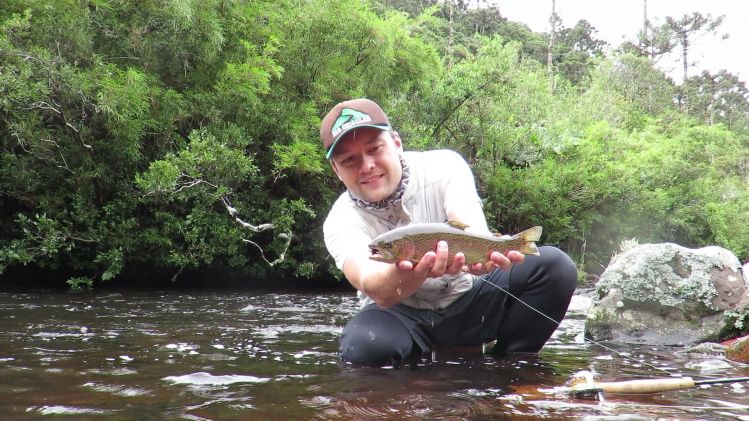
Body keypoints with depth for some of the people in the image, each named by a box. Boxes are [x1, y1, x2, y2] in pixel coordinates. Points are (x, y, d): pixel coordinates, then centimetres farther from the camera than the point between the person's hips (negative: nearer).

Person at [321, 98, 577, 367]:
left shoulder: (444, 167, -14)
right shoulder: (342, 223, -18)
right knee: (362, 344, -36)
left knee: (554, 266, -20)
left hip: (466, 296, 2)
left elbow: (471, 226, -33)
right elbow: (374, 288, -38)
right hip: (401, 315, -1)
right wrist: (404, 276, -63)